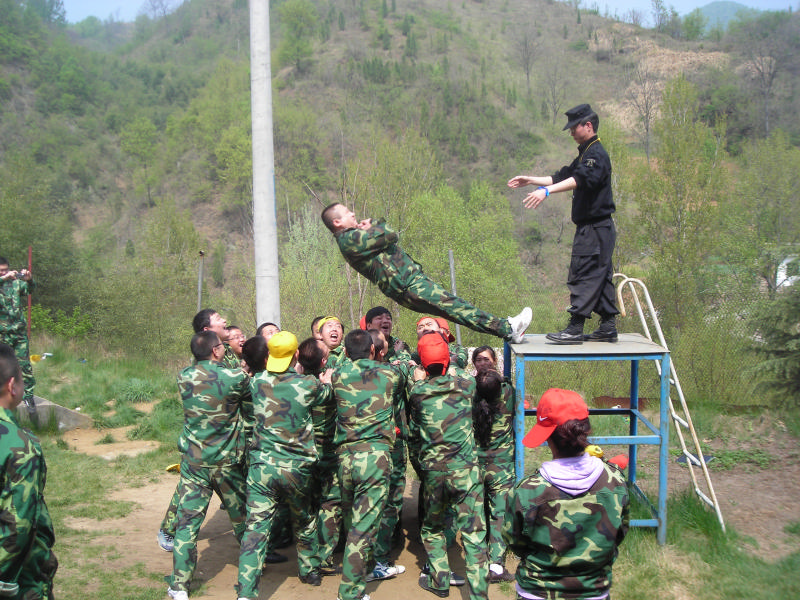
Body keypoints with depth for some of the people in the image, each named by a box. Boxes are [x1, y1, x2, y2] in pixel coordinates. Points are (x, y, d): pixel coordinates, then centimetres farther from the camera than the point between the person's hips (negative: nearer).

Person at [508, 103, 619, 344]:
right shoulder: (586, 154, 21)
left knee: (583, 275, -10)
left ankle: (575, 328, -10)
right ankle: (608, 327, 15)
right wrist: (531, 180, 24)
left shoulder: (596, 154, -12)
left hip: (595, 229, -10)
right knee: (600, 277, 11)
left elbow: (579, 179, -30)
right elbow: (563, 176, 29)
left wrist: (547, 191, -40)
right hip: (595, 228, 10)